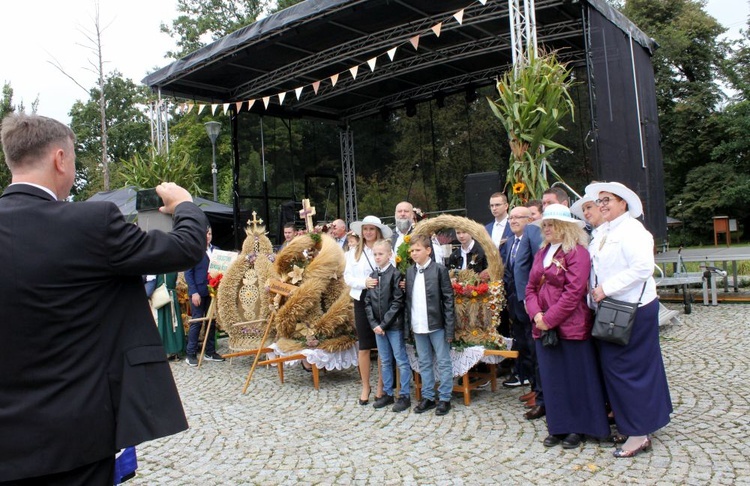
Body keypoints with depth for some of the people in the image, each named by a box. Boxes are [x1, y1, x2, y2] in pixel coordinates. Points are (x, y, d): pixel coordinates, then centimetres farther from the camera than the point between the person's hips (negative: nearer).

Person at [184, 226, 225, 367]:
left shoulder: (215, 250, 11)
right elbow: (188, 273, -5)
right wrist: (194, 292, -13)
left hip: (213, 291, 5)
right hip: (198, 291, -5)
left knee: (212, 322, 8)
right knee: (196, 322, -1)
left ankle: (210, 352, 18)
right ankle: (191, 354, 8)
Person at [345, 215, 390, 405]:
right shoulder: (354, 253, 9)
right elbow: (348, 277, 3)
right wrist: (364, 282, -13)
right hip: (362, 300, 2)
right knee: (364, 346, 8)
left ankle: (381, 386, 21)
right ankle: (365, 386, 21)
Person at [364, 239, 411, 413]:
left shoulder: (395, 274, -9)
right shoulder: (372, 276, 8)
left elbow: (398, 302, -13)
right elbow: (368, 302, 7)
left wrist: (384, 323, -14)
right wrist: (374, 324, -4)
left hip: (394, 324, -6)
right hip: (378, 325, 6)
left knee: (401, 361, 3)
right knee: (385, 361, 15)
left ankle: (404, 396, 11)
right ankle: (387, 393, 25)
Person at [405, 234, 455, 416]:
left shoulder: (439, 270, -5)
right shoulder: (409, 272, 8)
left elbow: (448, 299, -7)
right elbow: (408, 299, 8)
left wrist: (449, 328, -11)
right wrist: (408, 324, 1)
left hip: (437, 325, -4)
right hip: (418, 327, 4)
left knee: (443, 363, 5)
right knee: (424, 364, 14)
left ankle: (445, 398, 16)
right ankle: (427, 397, 24)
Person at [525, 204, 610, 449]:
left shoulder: (577, 252, -11)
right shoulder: (542, 253, 13)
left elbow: (573, 292, -19)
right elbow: (531, 288, 10)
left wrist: (549, 319, -18)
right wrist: (536, 314, -7)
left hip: (571, 327, -7)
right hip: (544, 328, 7)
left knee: (576, 378, 6)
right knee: (552, 379, 12)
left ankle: (578, 427, 21)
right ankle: (559, 427, 24)